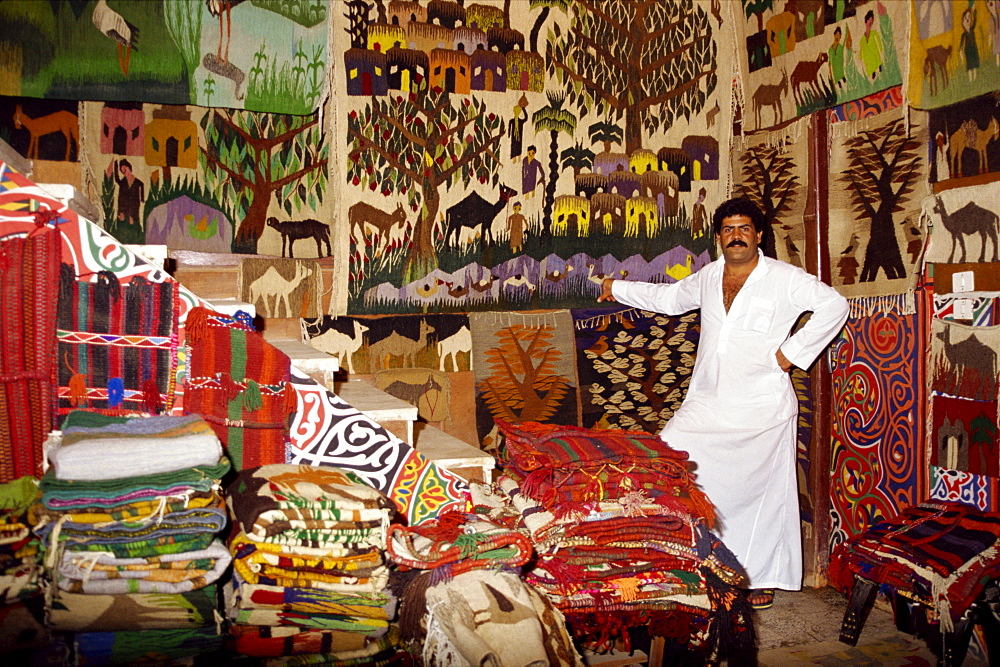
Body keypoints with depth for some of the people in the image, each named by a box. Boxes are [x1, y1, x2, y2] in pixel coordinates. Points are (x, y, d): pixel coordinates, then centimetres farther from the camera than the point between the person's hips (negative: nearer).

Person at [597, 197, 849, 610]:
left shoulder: (785, 279, -3)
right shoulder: (707, 278, 12)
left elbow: (834, 305, -4)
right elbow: (669, 298, 28)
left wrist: (793, 351, -9)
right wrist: (617, 289, 30)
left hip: (762, 409, -4)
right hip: (706, 403, 4)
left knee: (761, 493, 2)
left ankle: (761, 579, 19)